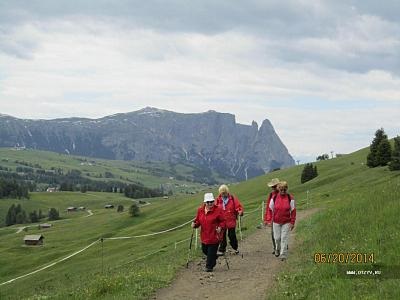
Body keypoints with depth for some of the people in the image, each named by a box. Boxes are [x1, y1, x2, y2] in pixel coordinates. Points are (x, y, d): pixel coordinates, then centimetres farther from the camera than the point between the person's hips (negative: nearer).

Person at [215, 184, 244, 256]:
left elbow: (239, 206, -5)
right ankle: (221, 250, 14)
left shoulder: (233, 199, -2)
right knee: (222, 236, 4)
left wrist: (240, 211, -24)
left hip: (231, 221, -1)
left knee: (232, 236, 7)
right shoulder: (218, 200, 2)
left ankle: (235, 248, 28)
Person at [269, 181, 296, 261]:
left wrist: (292, 222, -2)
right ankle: (277, 249, 35)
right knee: (277, 238, 8)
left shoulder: (290, 198, -5)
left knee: (284, 238, -5)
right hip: (276, 222, 1)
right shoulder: (274, 198, -3)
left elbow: (293, 211, 0)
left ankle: (283, 254, 0)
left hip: (286, 222, -1)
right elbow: (270, 209, 6)